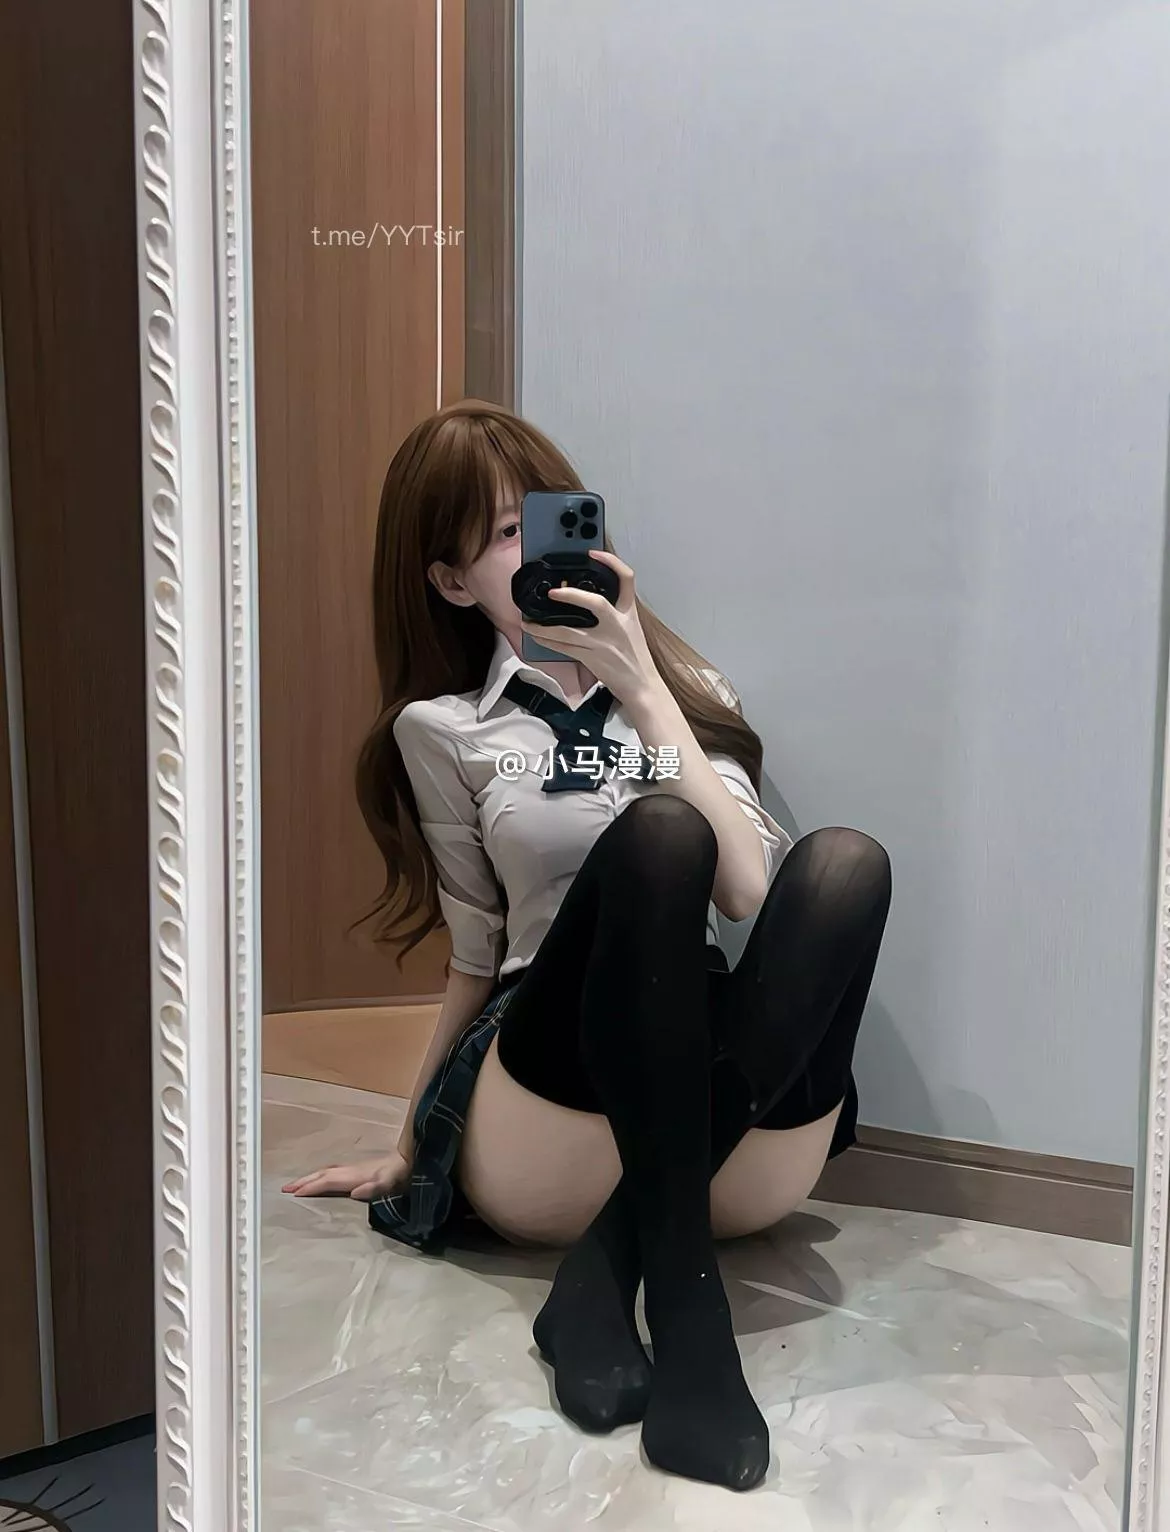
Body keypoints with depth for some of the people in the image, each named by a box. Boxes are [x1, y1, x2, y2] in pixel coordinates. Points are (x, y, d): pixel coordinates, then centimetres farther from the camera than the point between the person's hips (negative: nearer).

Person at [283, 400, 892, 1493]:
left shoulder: (690, 691, 16)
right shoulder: (444, 729, 12)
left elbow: (750, 894, -3)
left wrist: (642, 689, -7)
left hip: (748, 1142, 3)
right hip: (546, 1135, -2)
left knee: (847, 860, -26)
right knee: (656, 832, -29)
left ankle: (609, 1267, -29)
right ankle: (683, 1296, -32)